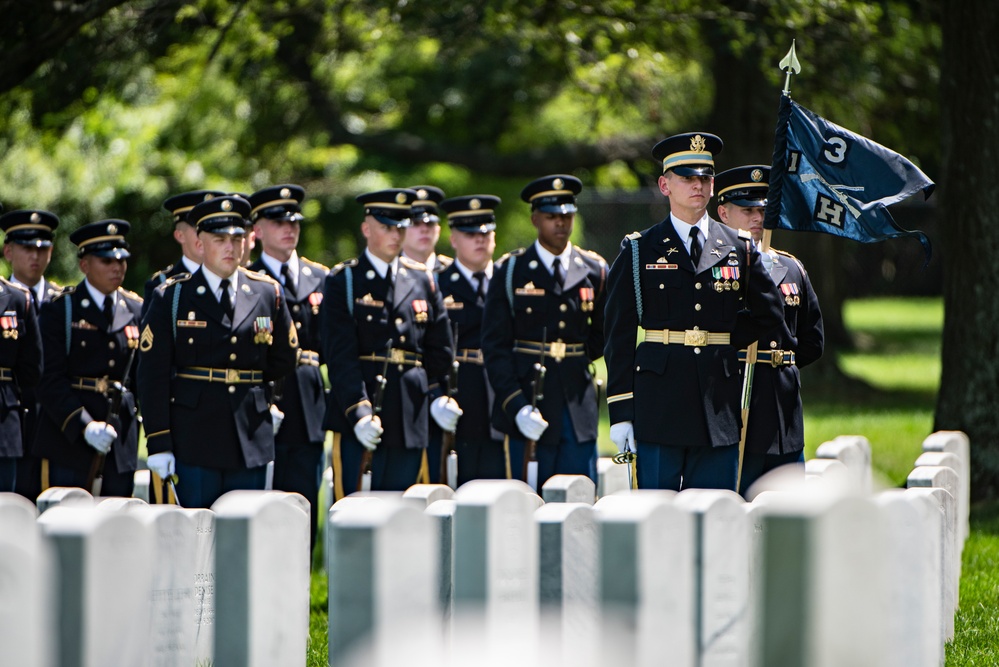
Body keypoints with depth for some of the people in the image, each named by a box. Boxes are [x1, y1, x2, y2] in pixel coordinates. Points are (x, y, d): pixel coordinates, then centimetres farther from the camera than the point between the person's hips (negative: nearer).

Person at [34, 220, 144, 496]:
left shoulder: (136, 310, 11)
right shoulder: (61, 310, -2)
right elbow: (50, 381, -9)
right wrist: (85, 427, -20)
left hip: (121, 439, 4)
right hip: (69, 436, -4)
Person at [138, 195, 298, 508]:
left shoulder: (267, 293, 9)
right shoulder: (170, 297, 1)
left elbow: (285, 359, 20)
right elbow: (152, 376, -3)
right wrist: (159, 444, -9)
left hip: (251, 444, 3)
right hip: (194, 444, -3)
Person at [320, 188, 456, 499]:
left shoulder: (423, 280, 13)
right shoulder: (343, 281, 0)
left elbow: (440, 349, 17)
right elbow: (340, 356, -9)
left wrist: (442, 397, 6)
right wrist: (359, 412, -19)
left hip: (409, 416, 4)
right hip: (356, 416, -4)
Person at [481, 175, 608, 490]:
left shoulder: (594, 271, 9)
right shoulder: (510, 271, 1)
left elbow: (603, 335, 23)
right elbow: (495, 346, -4)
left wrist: (575, 358, 6)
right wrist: (516, 405, -14)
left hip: (578, 405, 2)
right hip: (530, 410, -2)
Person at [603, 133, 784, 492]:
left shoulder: (740, 249, 11)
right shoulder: (639, 251, 4)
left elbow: (769, 314, 18)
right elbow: (619, 336, 1)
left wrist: (724, 339, 5)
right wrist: (620, 411, -5)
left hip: (719, 404, 2)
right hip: (660, 405, -2)